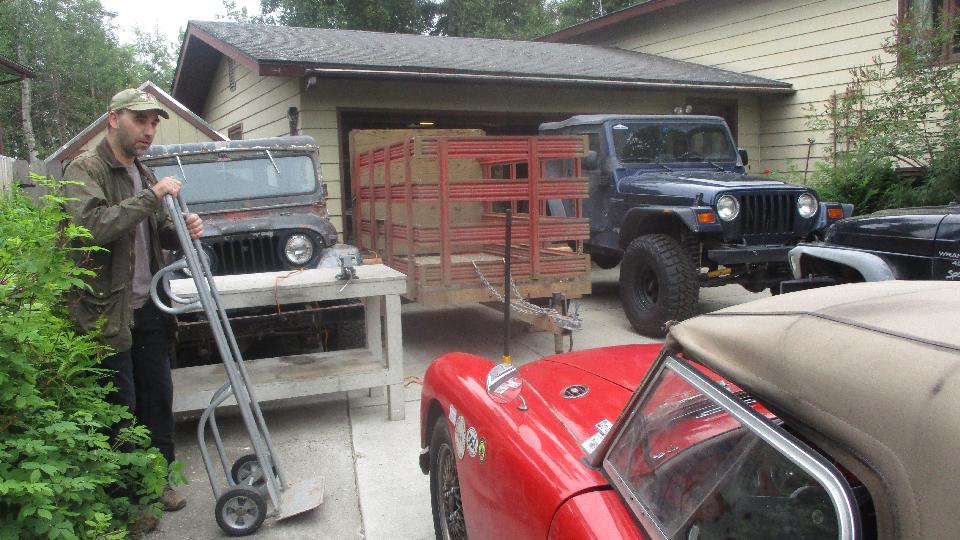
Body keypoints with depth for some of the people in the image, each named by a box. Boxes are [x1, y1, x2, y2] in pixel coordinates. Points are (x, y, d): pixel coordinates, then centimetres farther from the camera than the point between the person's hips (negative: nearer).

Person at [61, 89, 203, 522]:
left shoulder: (143, 174, 15)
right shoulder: (85, 169, -9)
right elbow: (91, 226, -26)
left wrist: (183, 229, -2)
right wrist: (151, 196, -24)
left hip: (147, 306, 7)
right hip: (106, 310, -7)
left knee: (158, 394, 13)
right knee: (121, 404, 2)